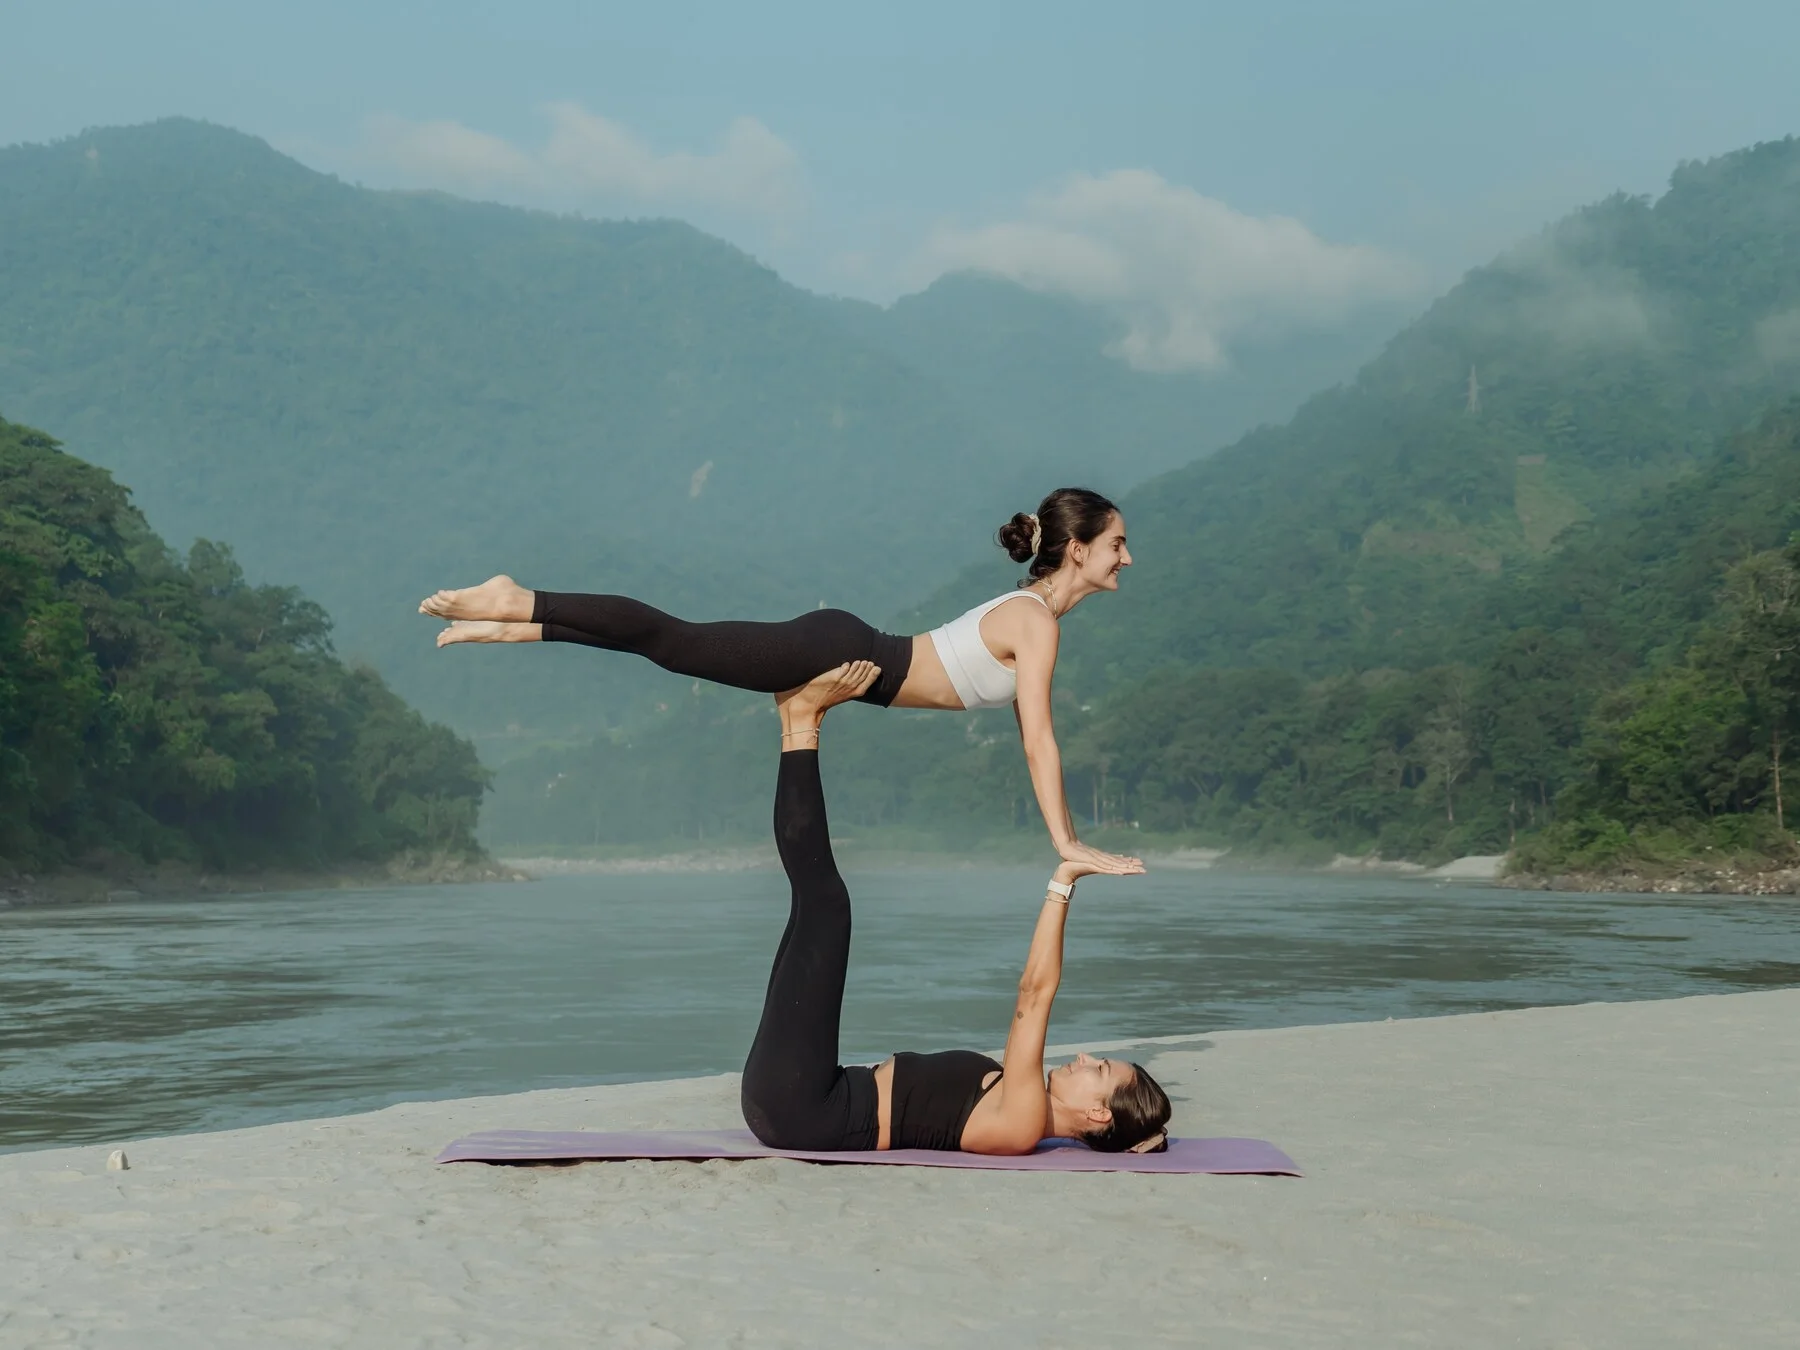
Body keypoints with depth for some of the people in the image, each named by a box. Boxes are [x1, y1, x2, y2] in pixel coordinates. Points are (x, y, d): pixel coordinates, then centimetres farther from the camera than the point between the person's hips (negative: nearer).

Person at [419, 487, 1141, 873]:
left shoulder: (1029, 611, 12)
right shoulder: (1037, 622, -17)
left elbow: (1029, 731, 18)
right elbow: (1039, 740, -22)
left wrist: (1065, 830, 16)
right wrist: (1068, 845, -20)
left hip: (843, 653, 8)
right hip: (837, 655, -8)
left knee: (673, 642, 9)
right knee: (674, 641, -7)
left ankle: (517, 626, 13)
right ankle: (518, 606, -3)